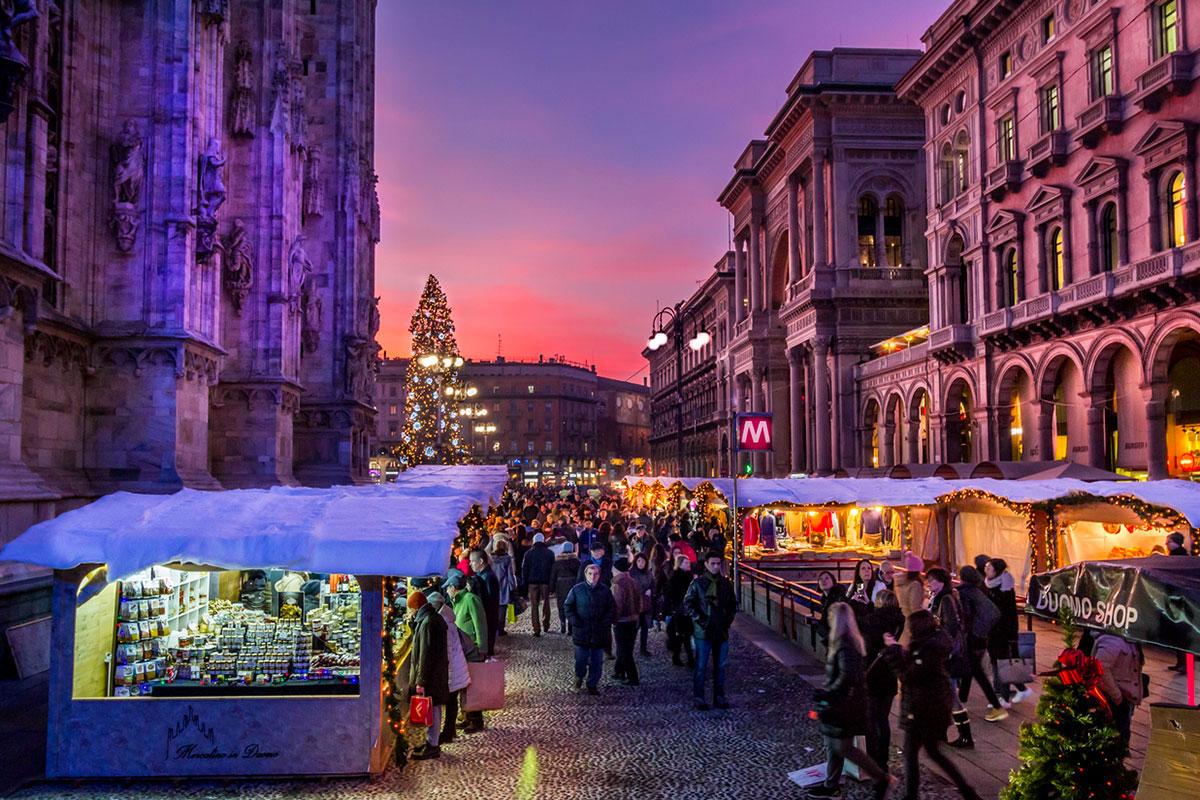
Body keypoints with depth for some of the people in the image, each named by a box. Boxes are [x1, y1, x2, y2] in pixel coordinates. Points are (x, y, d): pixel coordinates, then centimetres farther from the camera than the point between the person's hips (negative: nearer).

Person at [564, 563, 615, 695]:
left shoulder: (605, 590, 1)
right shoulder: (576, 589, -3)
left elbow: (610, 609, 7)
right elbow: (568, 606, 2)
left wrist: (606, 624, -5)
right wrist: (575, 622, -7)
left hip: (599, 633, 1)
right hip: (581, 632, -1)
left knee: (597, 661, 6)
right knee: (581, 659, 3)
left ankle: (593, 684, 20)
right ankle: (579, 676, 32)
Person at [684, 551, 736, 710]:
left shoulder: (726, 583, 8)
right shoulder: (698, 582, -5)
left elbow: (733, 604, 18)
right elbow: (688, 603, -4)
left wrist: (729, 619, 4)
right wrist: (699, 619, -10)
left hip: (722, 631, 4)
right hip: (703, 631, -4)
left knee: (720, 665, 10)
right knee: (701, 666, 1)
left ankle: (719, 697, 20)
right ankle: (699, 698, 9)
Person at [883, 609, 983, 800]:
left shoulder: (928, 650, -25)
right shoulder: (930, 643, 4)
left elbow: (908, 676, -24)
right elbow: (914, 668, 10)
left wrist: (893, 649, -21)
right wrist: (898, 649, 0)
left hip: (922, 710, -10)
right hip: (932, 707, 10)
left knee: (910, 753, 5)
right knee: (933, 752, 21)